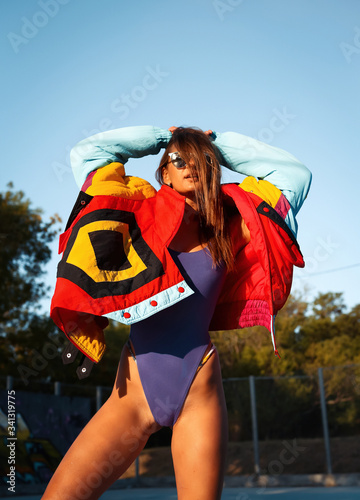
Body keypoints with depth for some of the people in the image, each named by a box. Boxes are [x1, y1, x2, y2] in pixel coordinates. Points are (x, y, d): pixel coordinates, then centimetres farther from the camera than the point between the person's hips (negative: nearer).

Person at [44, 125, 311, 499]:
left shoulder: (229, 228, 7)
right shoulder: (141, 214, 6)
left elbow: (295, 173, 12)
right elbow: (86, 152, 7)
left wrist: (217, 142, 15)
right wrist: (161, 136, 13)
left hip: (198, 396, 1)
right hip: (135, 392, 0)